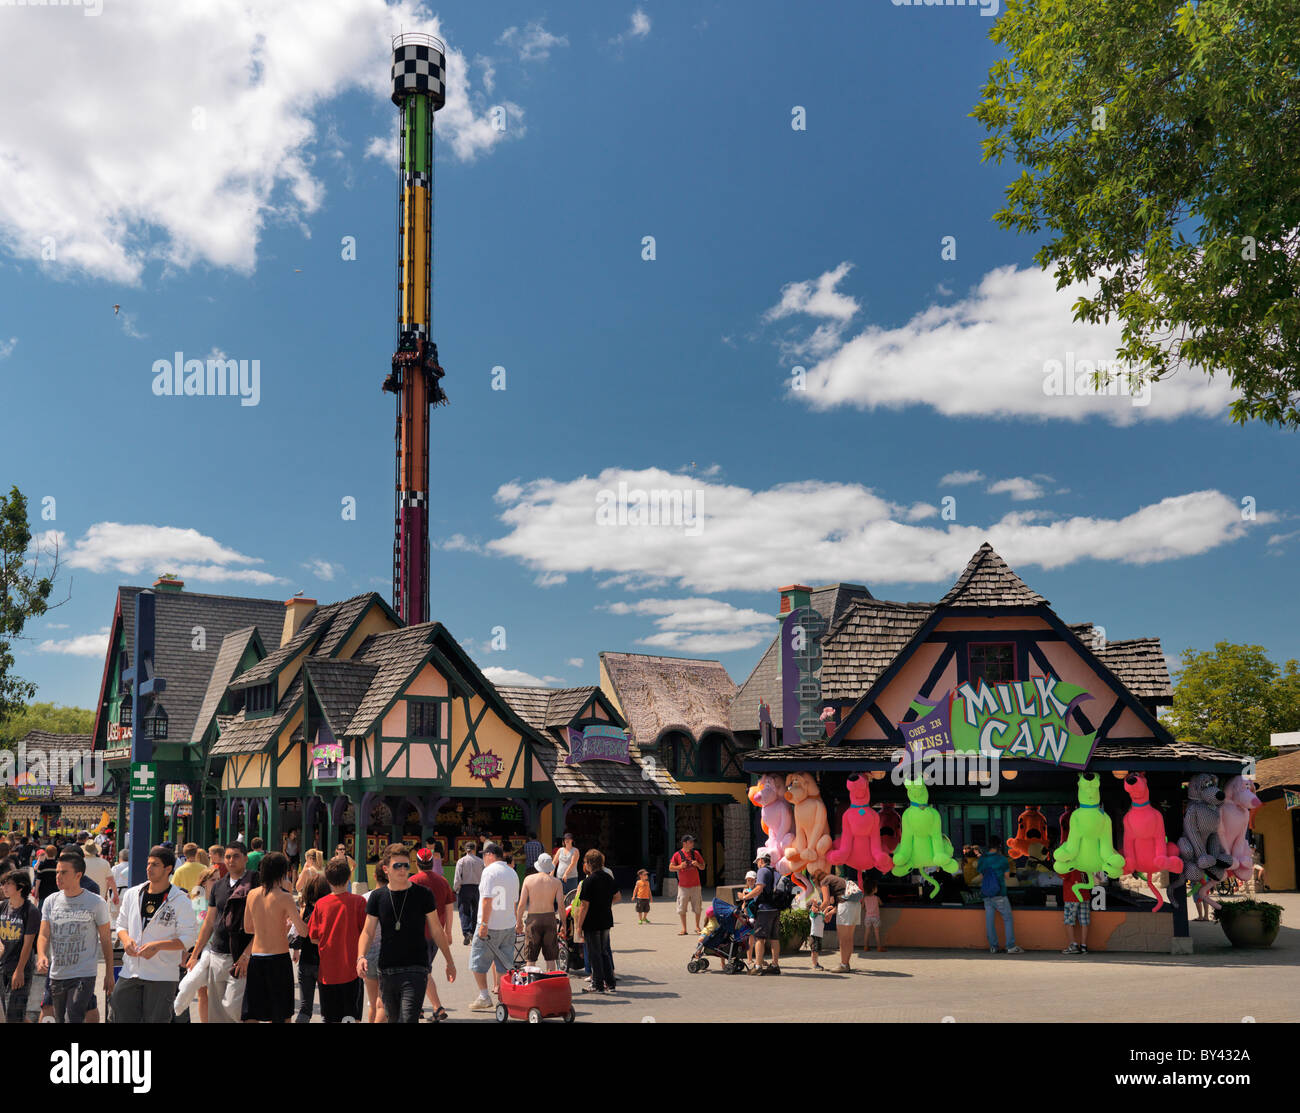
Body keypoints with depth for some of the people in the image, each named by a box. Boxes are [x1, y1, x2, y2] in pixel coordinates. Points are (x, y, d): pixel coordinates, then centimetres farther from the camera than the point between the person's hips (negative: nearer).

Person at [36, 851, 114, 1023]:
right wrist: (41, 956, -21)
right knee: (60, 1020, 13)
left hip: (84, 976, -5)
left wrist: (109, 974, 3)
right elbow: (44, 935, 1)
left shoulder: (97, 903, -5)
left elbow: (105, 939, 2)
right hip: (56, 975, 5)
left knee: (73, 1020, -16)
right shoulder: (50, 902, 5)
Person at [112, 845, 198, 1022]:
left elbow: (189, 938, -7)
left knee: (155, 1020, 1)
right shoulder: (131, 894, 7)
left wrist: (158, 945, -20)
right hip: (130, 972, 4)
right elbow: (121, 925, 17)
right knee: (122, 1017, 4)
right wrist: (125, 938, -6)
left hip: (163, 976, -4)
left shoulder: (180, 901, -6)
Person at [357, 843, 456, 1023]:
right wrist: (361, 956, -14)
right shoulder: (377, 897, 4)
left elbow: (436, 930, 6)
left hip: (416, 969, -3)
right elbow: (368, 931, 4)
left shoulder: (422, 894, -2)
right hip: (387, 971, 3)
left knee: (408, 1019, -15)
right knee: (393, 1019, 12)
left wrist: (449, 962, 9)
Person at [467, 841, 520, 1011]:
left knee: (478, 962, 4)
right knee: (504, 964, 10)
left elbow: (487, 899, -18)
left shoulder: (489, 871, -11)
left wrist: (483, 924, -17)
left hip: (490, 926, -7)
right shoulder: (512, 873, 13)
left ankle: (484, 997, 2)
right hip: (508, 926, 7)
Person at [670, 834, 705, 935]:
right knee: (682, 908, 0)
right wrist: (680, 866, -15)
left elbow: (703, 867, 11)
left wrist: (697, 864, -10)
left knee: (697, 907, 3)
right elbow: (671, 868, 1)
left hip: (695, 885, 1)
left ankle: (697, 927, 16)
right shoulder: (677, 855, -1)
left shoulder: (696, 853, 6)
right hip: (683, 886, -1)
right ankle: (684, 929, 8)